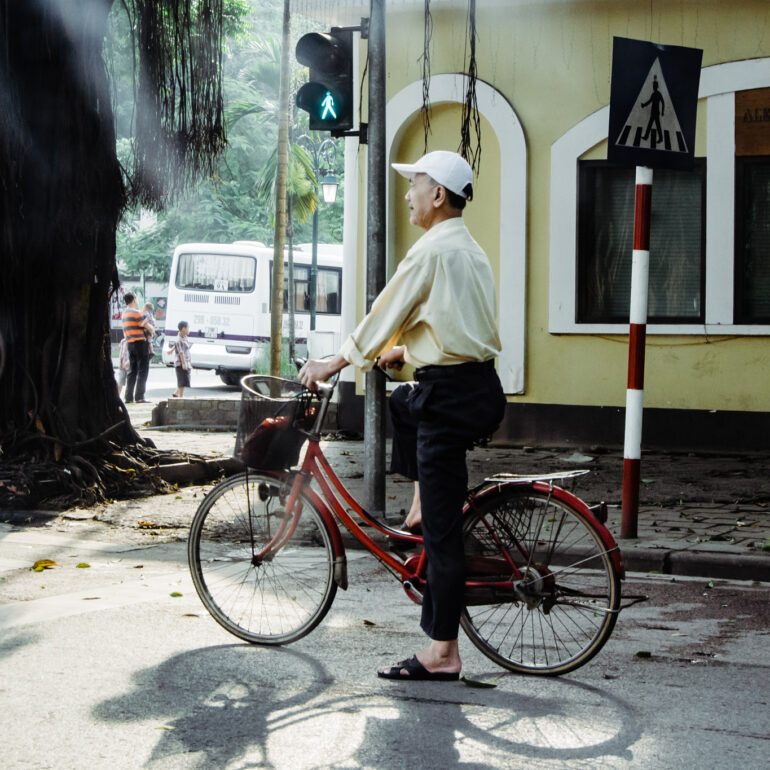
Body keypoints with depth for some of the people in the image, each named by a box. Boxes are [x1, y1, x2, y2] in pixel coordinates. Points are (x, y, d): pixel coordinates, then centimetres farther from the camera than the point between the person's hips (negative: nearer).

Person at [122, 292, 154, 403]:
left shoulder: (125, 313, 16)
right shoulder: (136, 313, -12)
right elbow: (147, 325, -10)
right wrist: (152, 329, 9)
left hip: (130, 343, 8)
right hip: (140, 342, -8)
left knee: (132, 371, 10)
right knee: (142, 370, -6)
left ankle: (128, 397, 7)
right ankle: (139, 397, -10)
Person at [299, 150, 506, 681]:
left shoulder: (432, 251, -13)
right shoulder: (472, 251, 16)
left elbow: (384, 315, -9)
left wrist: (331, 366, 0)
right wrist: (405, 349, 35)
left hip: (452, 398, -9)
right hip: (482, 387, 9)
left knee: (442, 528, -4)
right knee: (398, 406, 34)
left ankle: (443, 653, 0)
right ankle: (425, 498, 26)